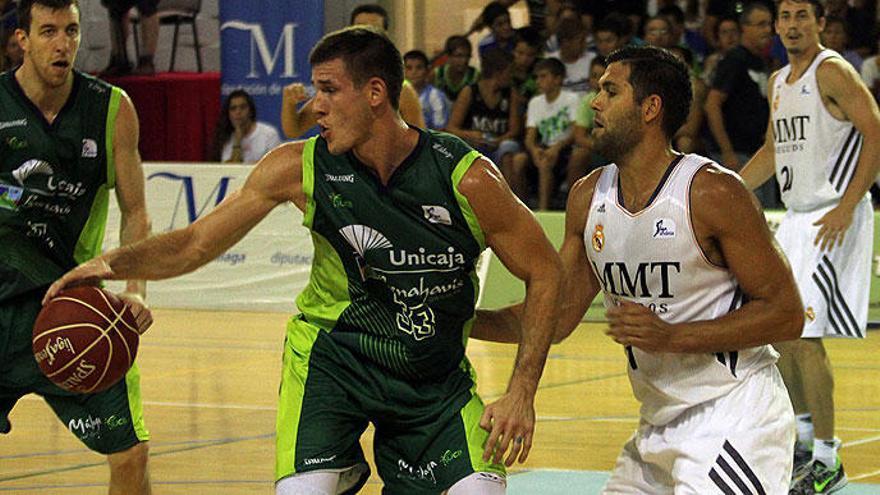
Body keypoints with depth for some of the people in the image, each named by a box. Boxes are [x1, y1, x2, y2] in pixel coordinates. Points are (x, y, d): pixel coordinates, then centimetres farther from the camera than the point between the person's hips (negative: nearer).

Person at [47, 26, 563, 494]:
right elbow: (196, 244, -4)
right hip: (330, 354, 0)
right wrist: (118, 262, -22)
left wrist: (521, 392, -15)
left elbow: (545, 272, -8)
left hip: (437, 372, 0)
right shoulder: (301, 169, -13)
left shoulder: (466, 176, -19)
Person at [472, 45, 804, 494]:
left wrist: (670, 337, -22)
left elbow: (786, 313, -15)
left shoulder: (712, 192, -16)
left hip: (733, 419, -8)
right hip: (660, 423, 8)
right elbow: (555, 315, 14)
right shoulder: (588, 197, 5)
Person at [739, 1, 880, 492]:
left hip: (833, 219, -9)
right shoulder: (779, 82, 14)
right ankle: (803, 433, 32)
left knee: (804, 335, -13)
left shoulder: (832, 71, -12)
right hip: (796, 215, 9)